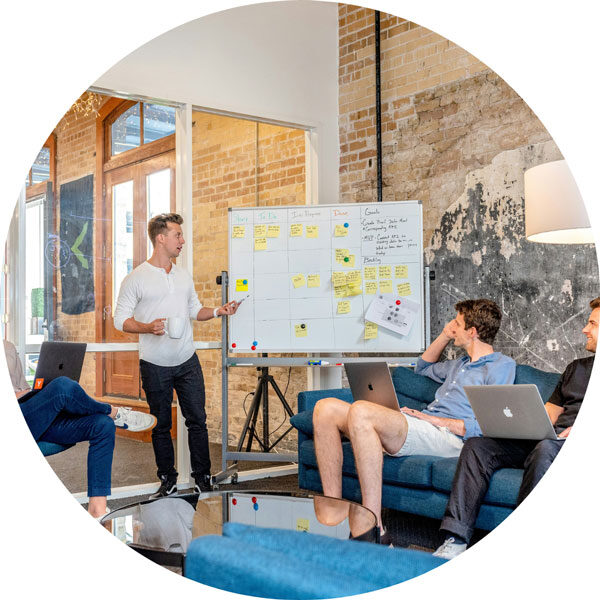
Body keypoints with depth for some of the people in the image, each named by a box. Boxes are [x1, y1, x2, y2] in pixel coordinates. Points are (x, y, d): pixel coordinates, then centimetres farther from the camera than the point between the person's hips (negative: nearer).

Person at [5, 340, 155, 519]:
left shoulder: (8, 347, 24)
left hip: (42, 420, 7)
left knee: (103, 425, -15)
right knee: (63, 386, -34)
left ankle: (97, 510, -19)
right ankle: (114, 413, -5)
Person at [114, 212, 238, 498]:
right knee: (161, 426, 8)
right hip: (155, 365, -4)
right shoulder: (136, 279, -6)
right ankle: (167, 480, 22)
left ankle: (202, 478, 17)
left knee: (197, 420, 5)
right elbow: (121, 319, -7)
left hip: (187, 362, 4)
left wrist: (218, 311, 1)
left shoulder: (184, 276, 10)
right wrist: (148, 328, -24)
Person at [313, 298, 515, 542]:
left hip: (448, 437, -9)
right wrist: (445, 335, 35)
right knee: (326, 408, -8)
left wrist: (433, 419, -10)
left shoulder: (502, 365, 3)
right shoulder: (462, 364, 31)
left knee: (361, 410, -34)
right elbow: (424, 368, 50)